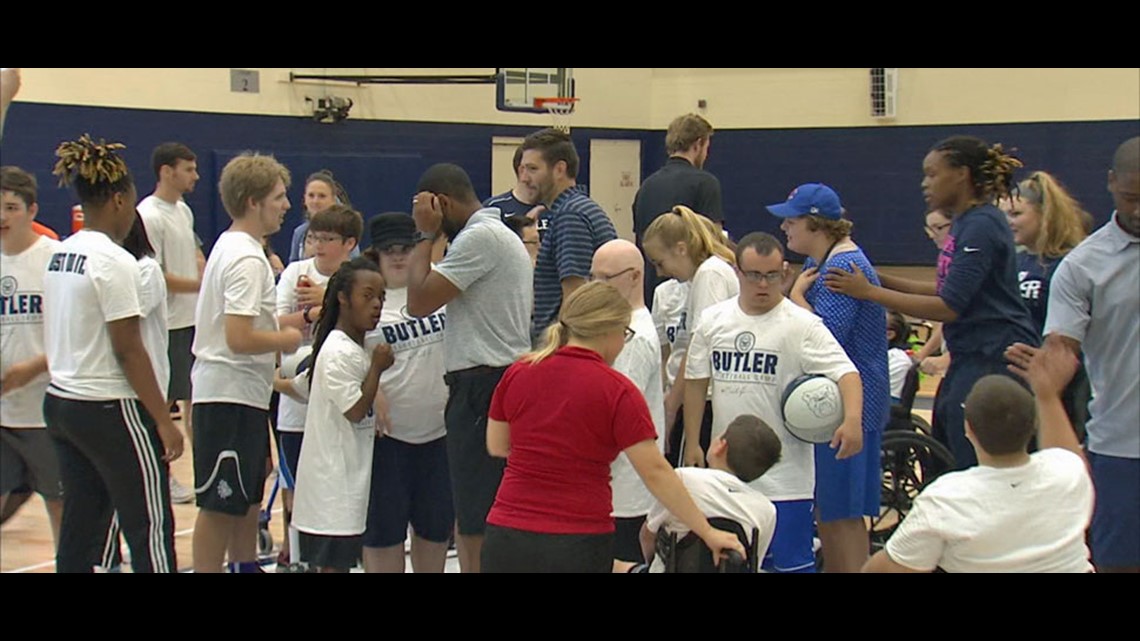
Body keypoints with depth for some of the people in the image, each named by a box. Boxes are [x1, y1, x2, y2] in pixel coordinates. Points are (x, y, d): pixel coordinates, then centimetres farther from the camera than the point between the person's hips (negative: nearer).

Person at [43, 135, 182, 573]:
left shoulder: (59, 254, 9)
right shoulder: (114, 261, -15)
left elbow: (56, 336, 12)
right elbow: (128, 350, -17)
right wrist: (163, 421, -13)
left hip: (60, 402, 8)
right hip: (110, 409, -8)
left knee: (79, 535, 12)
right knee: (150, 530, -2)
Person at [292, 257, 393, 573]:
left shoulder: (361, 348, 12)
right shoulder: (338, 352, -17)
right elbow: (356, 410, -21)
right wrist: (377, 367, -15)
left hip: (352, 471, 9)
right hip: (334, 474, -9)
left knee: (341, 559, 14)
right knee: (335, 561, -5)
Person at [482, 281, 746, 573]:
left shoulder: (516, 373, 3)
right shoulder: (618, 391, -9)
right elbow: (655, 472, -11)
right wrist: (708, 532, -6)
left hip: (507, 537, 3)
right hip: (579, 545, -3)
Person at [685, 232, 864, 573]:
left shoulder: (801, 325, -10)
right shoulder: (712, 320, 4)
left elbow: (845, 371, -18)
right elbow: (696, 383, 10)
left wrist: (852, 420, -36)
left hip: (784, 473, -4)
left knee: (791, 561, 0)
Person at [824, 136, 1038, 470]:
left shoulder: (982, 226, -17)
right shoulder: (965, 223, 13)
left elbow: (948, 307, -22)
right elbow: (948, 292, 18)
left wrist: (870, 291, -19)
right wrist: (884, 280, 10)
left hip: (995, 361, -10)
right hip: (970, 358, 10)